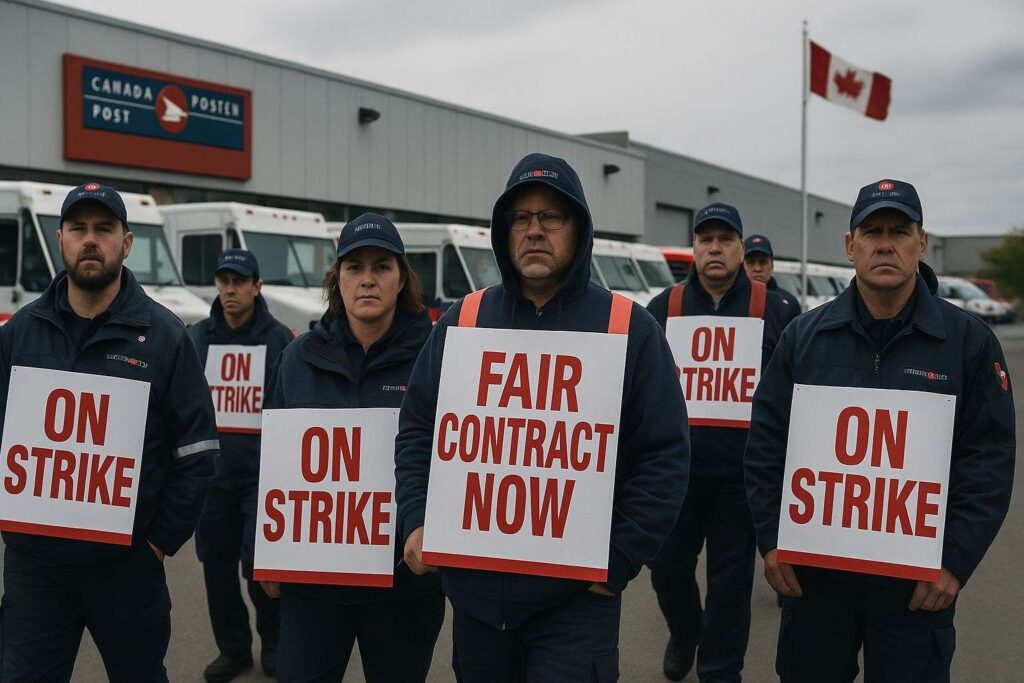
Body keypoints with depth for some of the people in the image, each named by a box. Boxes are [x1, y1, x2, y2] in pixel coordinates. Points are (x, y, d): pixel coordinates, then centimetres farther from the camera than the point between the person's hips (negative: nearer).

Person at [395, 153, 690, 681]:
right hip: (474, 590, 3)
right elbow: (417, 431, 10)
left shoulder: (628, 327, -3)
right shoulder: (463, 320, 5)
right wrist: (416, 521, -2)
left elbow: (664, 456, -4)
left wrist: (620, 560, -9)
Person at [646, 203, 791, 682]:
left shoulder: (772, 309, 2)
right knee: (668, 565, 12)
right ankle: (684, 633, 42)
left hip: (740, 471, -1)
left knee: (731, 576, 6)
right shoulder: (663, 307, 5)